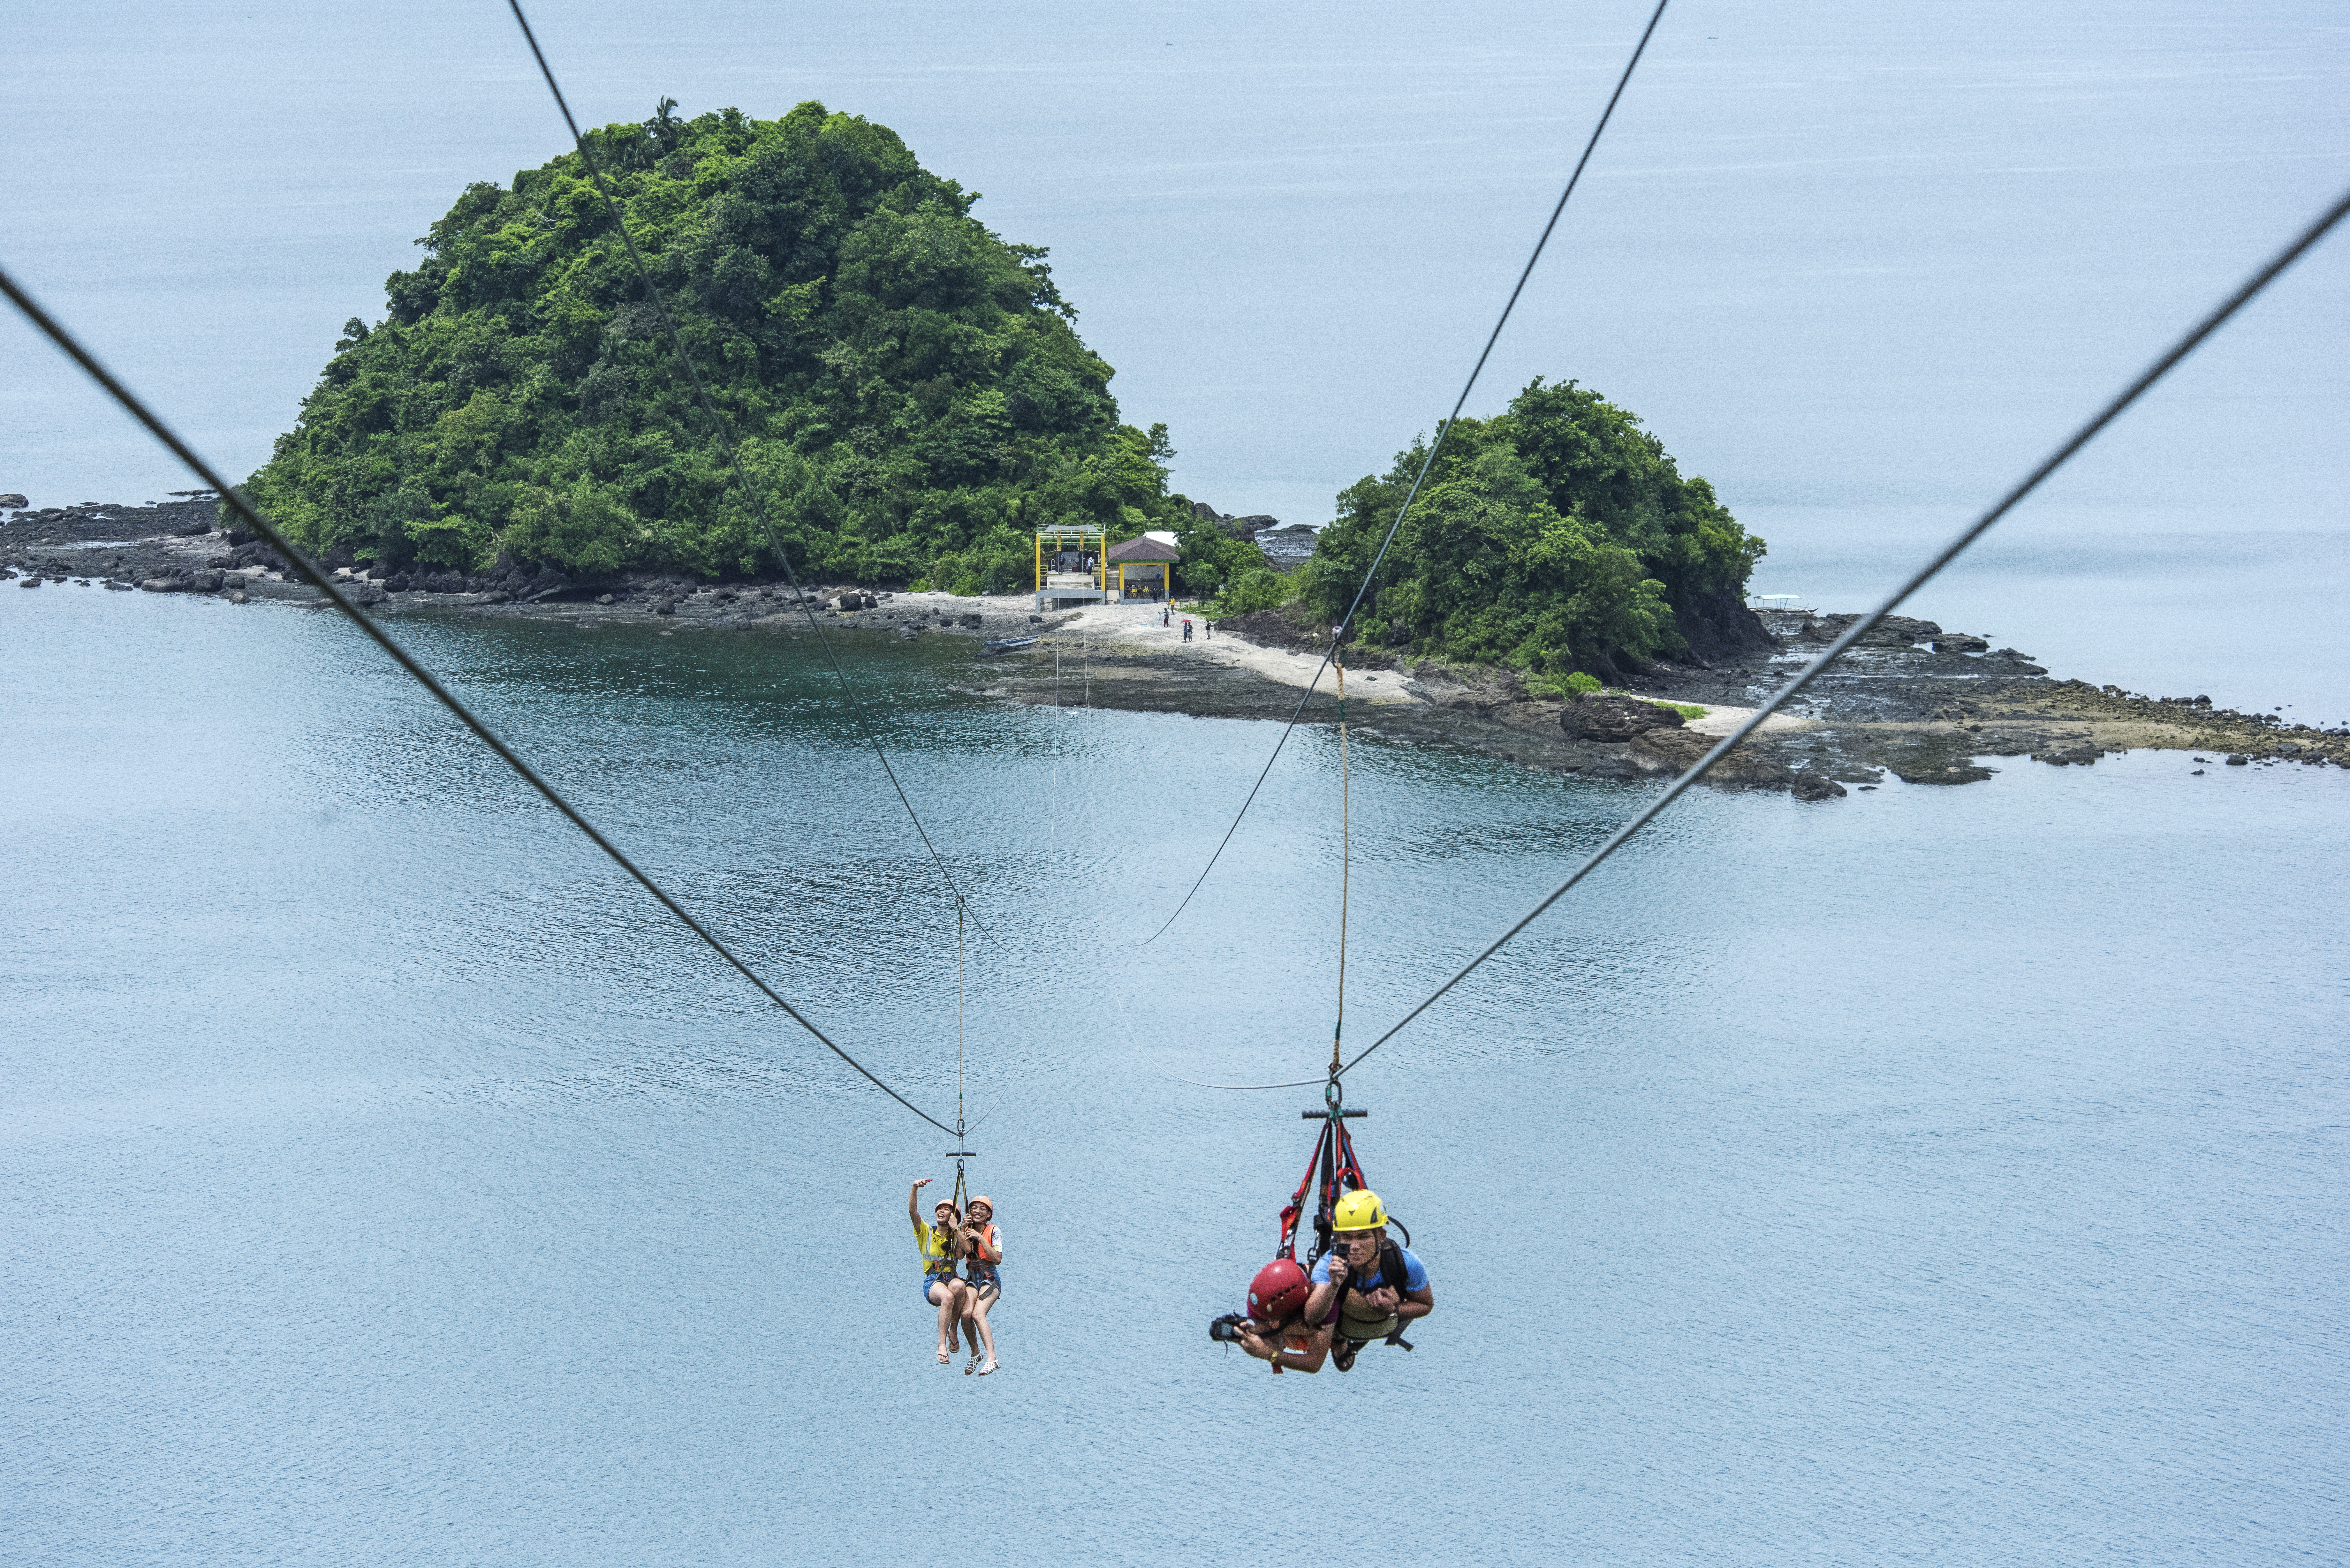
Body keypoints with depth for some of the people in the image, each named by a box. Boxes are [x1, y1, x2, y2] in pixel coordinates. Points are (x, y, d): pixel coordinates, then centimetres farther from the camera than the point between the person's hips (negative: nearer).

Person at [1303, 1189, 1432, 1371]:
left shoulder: (1407, 1264, -34)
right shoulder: (1329, 1266, -38)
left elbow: (1426, 1305, -15)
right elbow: (1311, 1317, -50)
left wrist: (1393, 1311, -35)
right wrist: (1333, 1286, -68)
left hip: (1388, 1327, 3)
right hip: (1342, 1327, -3)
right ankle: (1338, 1344, 10)